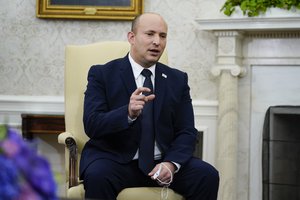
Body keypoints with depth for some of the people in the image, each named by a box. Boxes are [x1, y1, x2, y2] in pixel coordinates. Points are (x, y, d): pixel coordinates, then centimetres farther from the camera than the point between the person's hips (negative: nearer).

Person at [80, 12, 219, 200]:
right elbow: (92, 125, -10)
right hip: (116, 161, -3)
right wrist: (128, 113, -28)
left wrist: (171, 163, -14)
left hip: (162, 162, 4)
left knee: (208, 176, -21)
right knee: (97, 176, -35)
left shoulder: (178, 79, 11)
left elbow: (186, 132, 6)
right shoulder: (102, 74, 2)